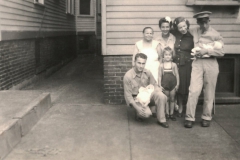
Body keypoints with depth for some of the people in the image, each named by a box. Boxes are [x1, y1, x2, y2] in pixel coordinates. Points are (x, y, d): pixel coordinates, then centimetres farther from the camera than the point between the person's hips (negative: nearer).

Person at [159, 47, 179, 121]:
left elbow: (177, 75, 1)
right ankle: (167, 113, 15)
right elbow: (160, 76, 2)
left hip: (173, 84, 0)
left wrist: (177, 84, -2)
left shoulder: (174, 65, -1)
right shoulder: (161, 65, 0)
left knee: (172, 99, 6)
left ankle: (171, 114, 14)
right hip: (165, 84, 0)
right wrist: (160, 85, -3)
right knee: (166, 99, 7)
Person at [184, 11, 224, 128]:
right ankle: (189, 118, -2)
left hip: (210, 63, 0)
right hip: (197, 63, 1)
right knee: (194, 91, -9)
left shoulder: (215, 34, 2)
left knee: (209, 93, 5)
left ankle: (206, 118, 17)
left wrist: (206, 51, -13)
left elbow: (221, 52, -3)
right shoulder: (193, 32, 8)